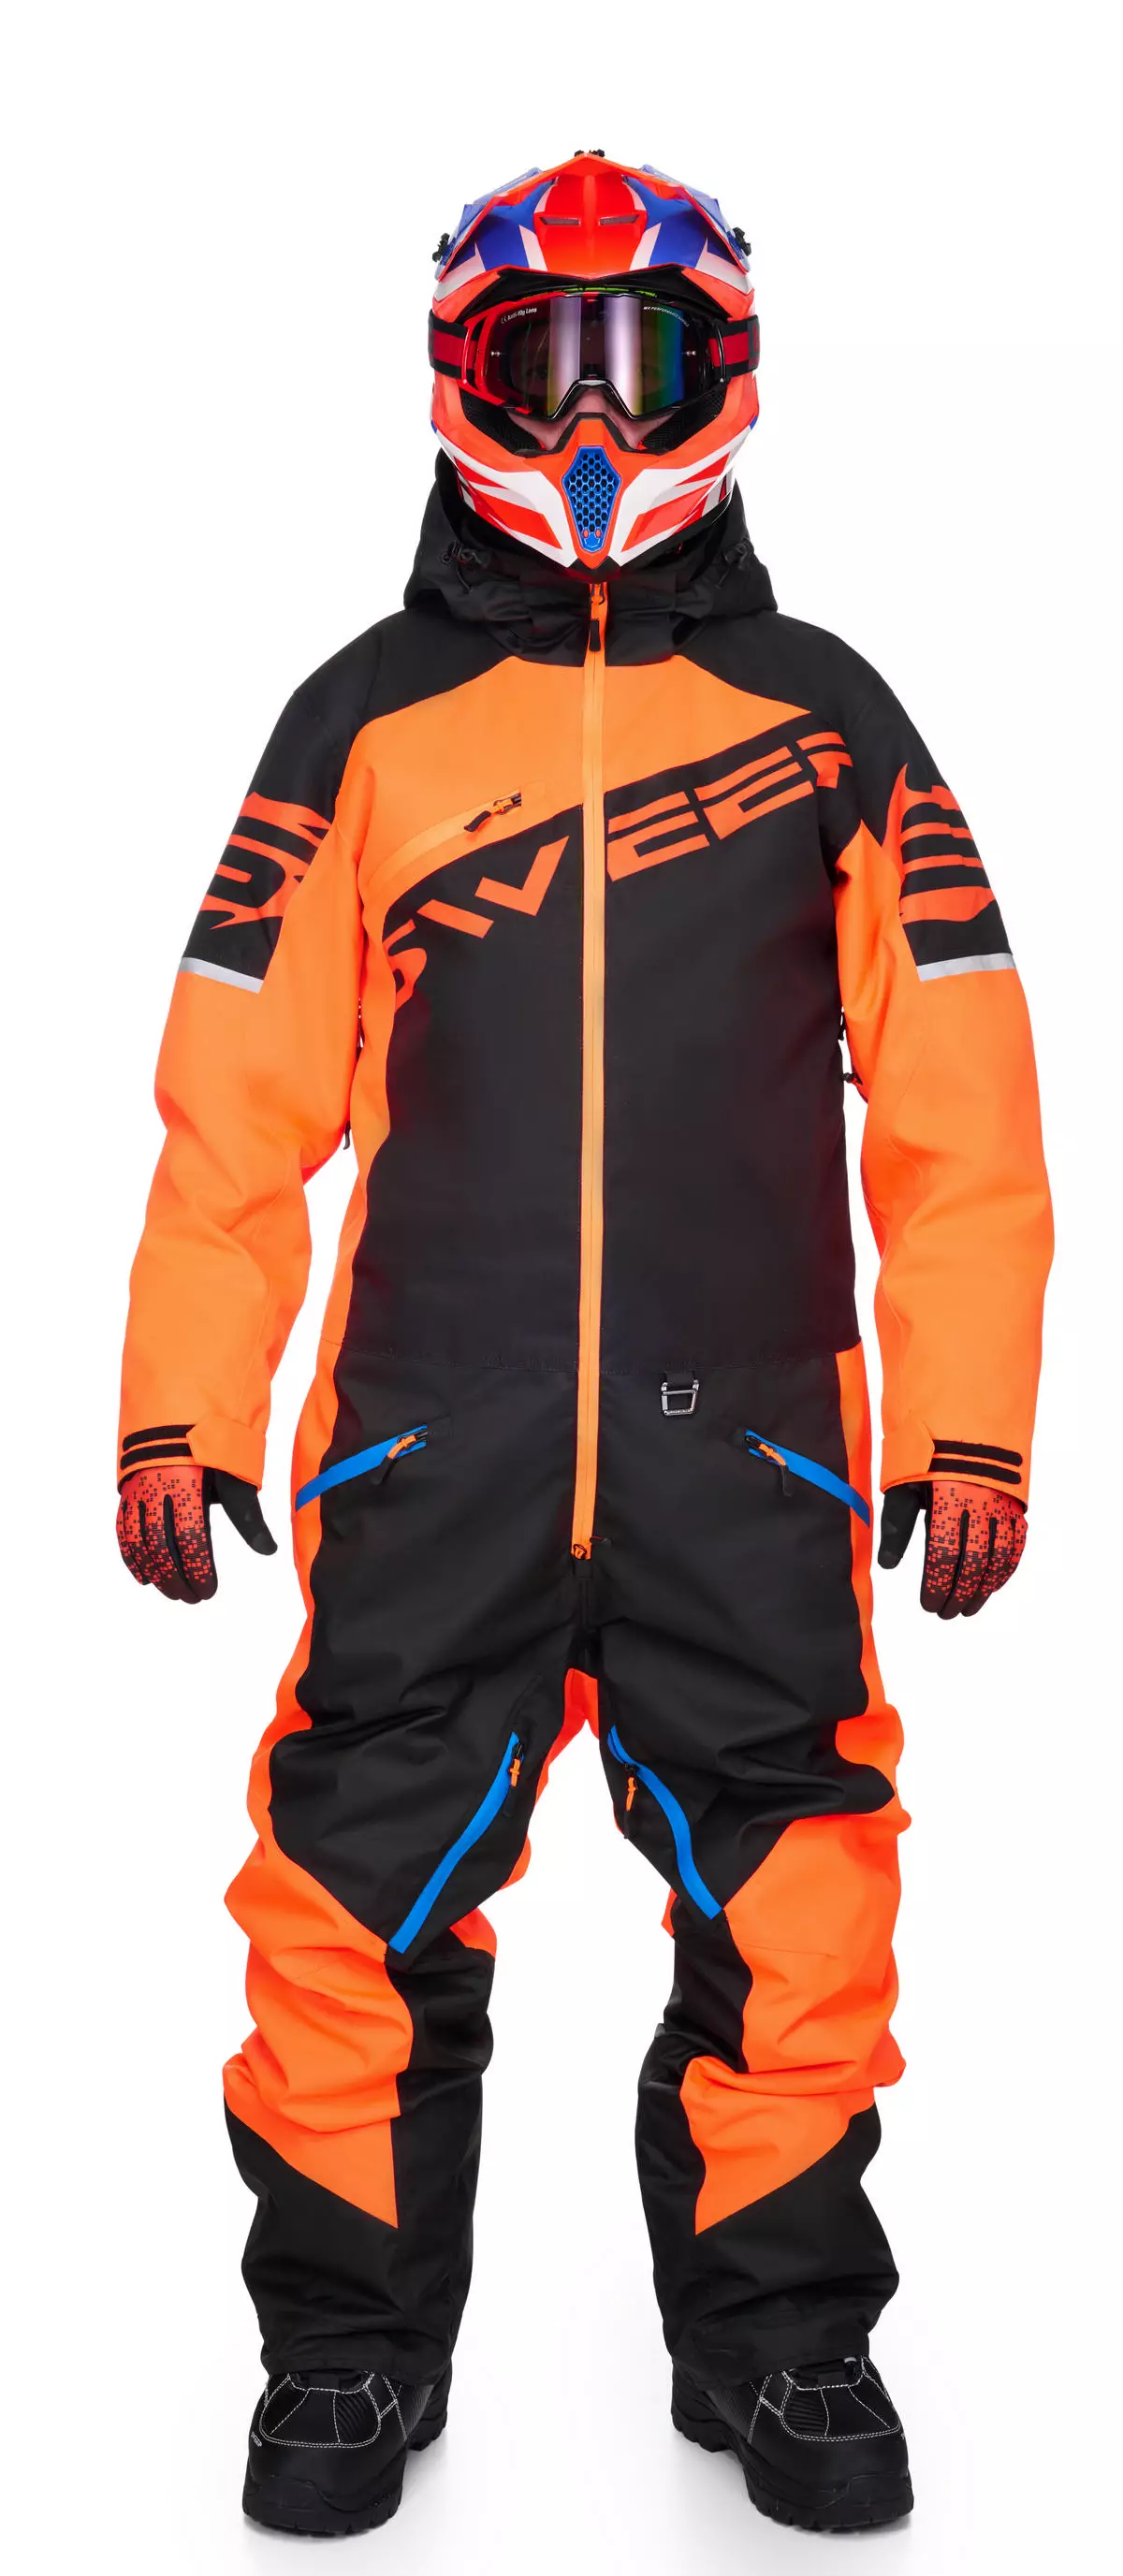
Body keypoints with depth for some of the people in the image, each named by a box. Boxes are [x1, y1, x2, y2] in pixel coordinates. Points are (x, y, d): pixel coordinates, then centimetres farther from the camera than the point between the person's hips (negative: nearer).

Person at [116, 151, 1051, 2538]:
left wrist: (969, 1419, 1)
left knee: (792, 1927, 4)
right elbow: (239, 1088, 6)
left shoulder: (829, 717, 10)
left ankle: (779, 2337, 27)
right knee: (363, 1915, 3)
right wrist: (181, 1409, 2)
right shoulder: (364, 717, 9)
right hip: (425, 1448, 0)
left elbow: (957, 1098, 7)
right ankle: (351, 2346, 25)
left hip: (749, 1450, 0)